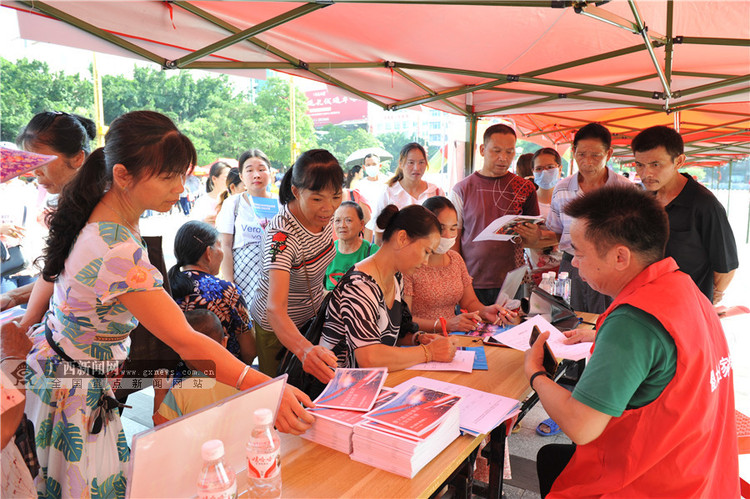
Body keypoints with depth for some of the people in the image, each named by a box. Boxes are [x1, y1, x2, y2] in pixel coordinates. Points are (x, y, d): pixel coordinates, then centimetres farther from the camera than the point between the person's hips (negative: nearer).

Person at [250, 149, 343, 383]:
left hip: (312, 315, 6)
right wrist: (304, 348, -65)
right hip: (278, 326, -6)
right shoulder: (282, 234, -37)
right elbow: (275, 308, -48)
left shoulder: (323, 215, -16)